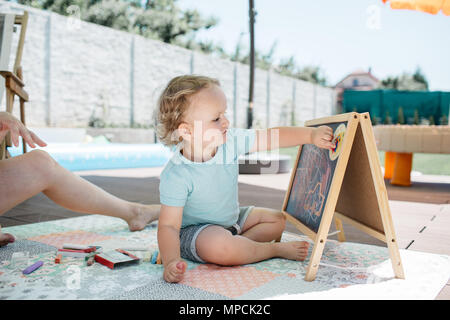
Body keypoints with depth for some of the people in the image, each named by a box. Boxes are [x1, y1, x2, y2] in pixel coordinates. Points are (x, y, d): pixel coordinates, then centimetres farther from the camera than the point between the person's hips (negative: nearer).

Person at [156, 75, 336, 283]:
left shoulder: (231, 140, -14)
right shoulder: (176, 175, -30)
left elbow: (272, 137, -10)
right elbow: (168, 226, -28)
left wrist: (311, 135, -19)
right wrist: (171, 262, -43)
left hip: (231, 219, 7)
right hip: (193, 230, -7)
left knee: (277, 220, 12)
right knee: (218, 246, -38)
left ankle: (234, 245, -9)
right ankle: (276, 250, -12)